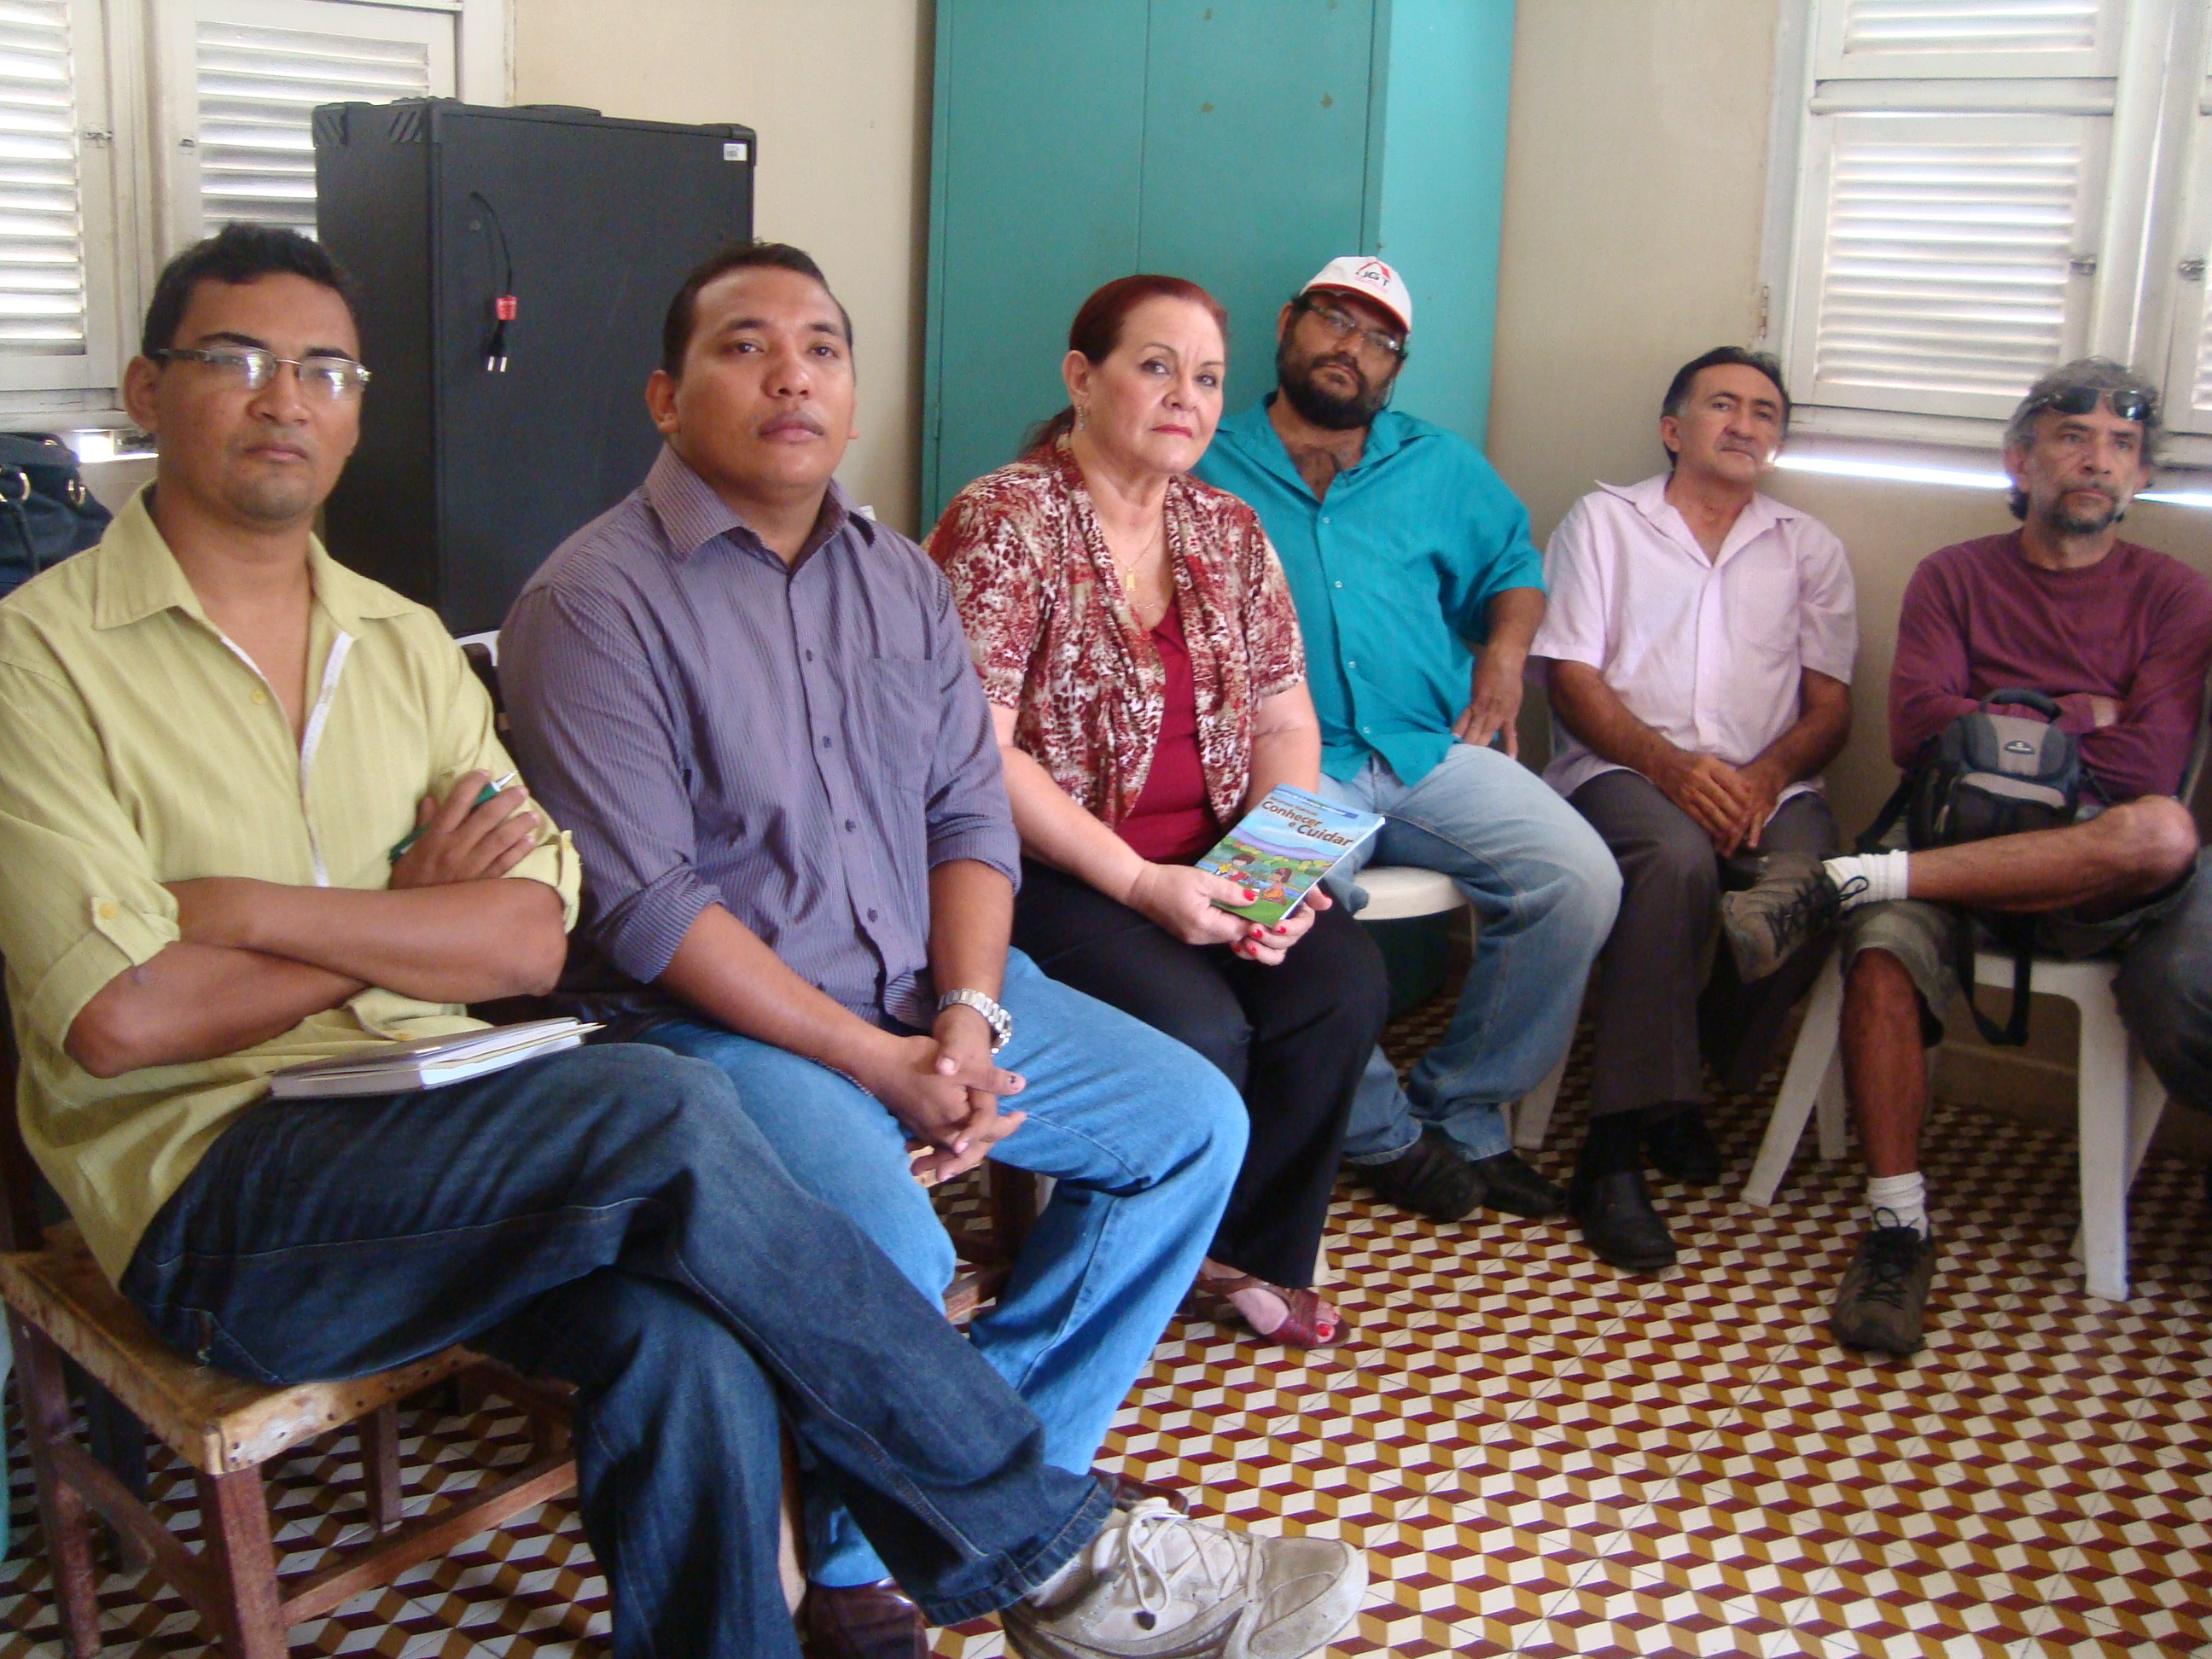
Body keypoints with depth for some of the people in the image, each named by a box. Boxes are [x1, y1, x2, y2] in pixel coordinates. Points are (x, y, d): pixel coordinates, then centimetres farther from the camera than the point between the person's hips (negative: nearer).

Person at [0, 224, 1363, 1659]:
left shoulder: (402, 638, 15)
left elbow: (530, 940, 2)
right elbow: (120, 1014, -14)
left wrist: (258, 908, -9)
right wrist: (409, 927, -2)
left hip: (436, 1125, 5)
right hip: (211, 1187, -4)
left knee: (690, 1338, -30)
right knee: (666, 1120, -30)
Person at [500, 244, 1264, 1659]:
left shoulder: (899, 577, 11)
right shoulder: (597, 602, -11)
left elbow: (971, 814, 7)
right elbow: (647, 908, -17)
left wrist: (966, 1018, -11)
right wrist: (876, 1061, -20)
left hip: (931, 989, 8)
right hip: (715, 1015, -7)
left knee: (1196, 1120, 4)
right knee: (888, 1248, -31)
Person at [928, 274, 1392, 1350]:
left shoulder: (1227, 531, 11)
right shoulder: (1002, 527, -10)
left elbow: (1284, 719, 12)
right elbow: (977, 756, -17)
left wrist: (1282, 864, -7)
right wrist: (1141, 884, -21)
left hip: (1205, 864, 6)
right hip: (1047, 871, -6)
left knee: (1345, 987, -17)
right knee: (1200, 1030, -28)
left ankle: (1246, 1247, 6)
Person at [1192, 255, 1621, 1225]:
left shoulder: (1440, 467, 21)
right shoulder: (1210, 470, 12)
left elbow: (1513, 564, 28)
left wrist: (1504, 651, 7)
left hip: (1433, 749, 3)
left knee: (1579, 878, -20)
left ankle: (1464, 1115, -1)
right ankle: (1382, 1134, -6)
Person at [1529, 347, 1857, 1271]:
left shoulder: (1809, 547, 22)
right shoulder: (1604, 520, 14)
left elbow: (1829, 704, 12)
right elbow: (1571, 676, 2)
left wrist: (1768, 773, -11)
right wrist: (1668, 763, -15)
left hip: (1763, 782, 3)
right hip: (1622, 769, -3)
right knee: (1676, 857, -37)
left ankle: (1679, 1089, -7)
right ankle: (1614, 1151, -33)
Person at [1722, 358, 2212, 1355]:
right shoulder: (1955, 577, 17)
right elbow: (1916, 728, 0)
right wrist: (2078, 716, 3)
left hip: (2111, 883, 0)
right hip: (1962, 839, 0)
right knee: (1884, 947, -35)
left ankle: (1839, 882, -32)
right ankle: (1897, 1226, -26)